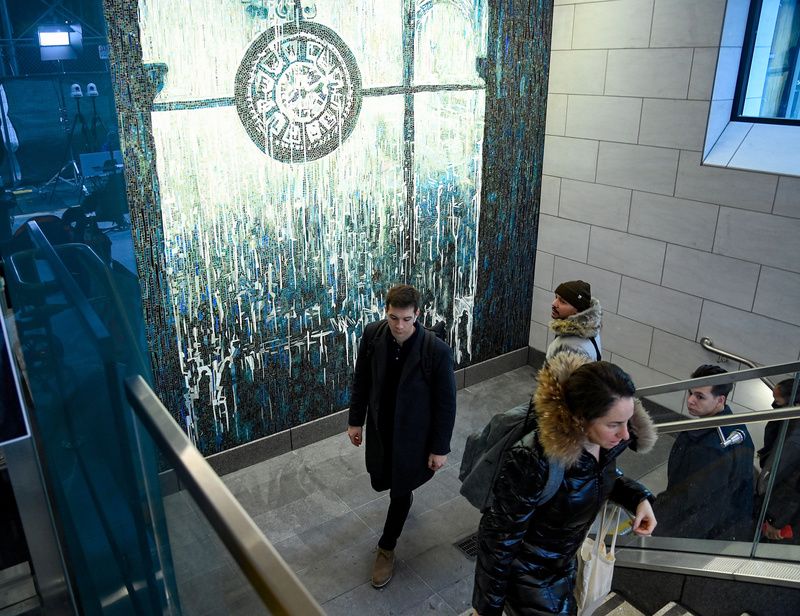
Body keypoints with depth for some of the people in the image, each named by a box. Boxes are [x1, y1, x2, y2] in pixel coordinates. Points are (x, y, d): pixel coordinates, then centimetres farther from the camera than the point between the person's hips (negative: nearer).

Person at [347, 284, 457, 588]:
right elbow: (361, 380, 0)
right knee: (380, 481, 21)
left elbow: (446, 403, -17)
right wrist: (355, 420, 6)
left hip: (413, 432, -4)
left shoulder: (437, 350, -28)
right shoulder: (372, 334, -16)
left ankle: (386, 549, 37)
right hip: (379, 427, 4)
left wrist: (440, 448, -11)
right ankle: (404, 492, 58)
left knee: (400, 491, 12)